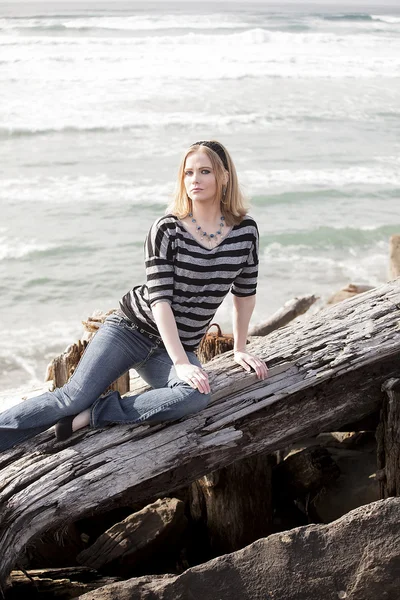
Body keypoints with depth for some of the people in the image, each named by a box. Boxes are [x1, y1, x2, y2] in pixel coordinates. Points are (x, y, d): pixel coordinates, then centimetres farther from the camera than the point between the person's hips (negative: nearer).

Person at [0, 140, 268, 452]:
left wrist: (240, 348, 14)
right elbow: (160, 298, -16)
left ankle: (92, 415, -25)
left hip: (179, 344, 2)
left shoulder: (246, 231, -1)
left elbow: (245, 292, 12)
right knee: (73, 397, -19)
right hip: (132, 327, -2)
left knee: (197, 396, -31)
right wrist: (182, 363, -23)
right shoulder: (167, 229, -10)